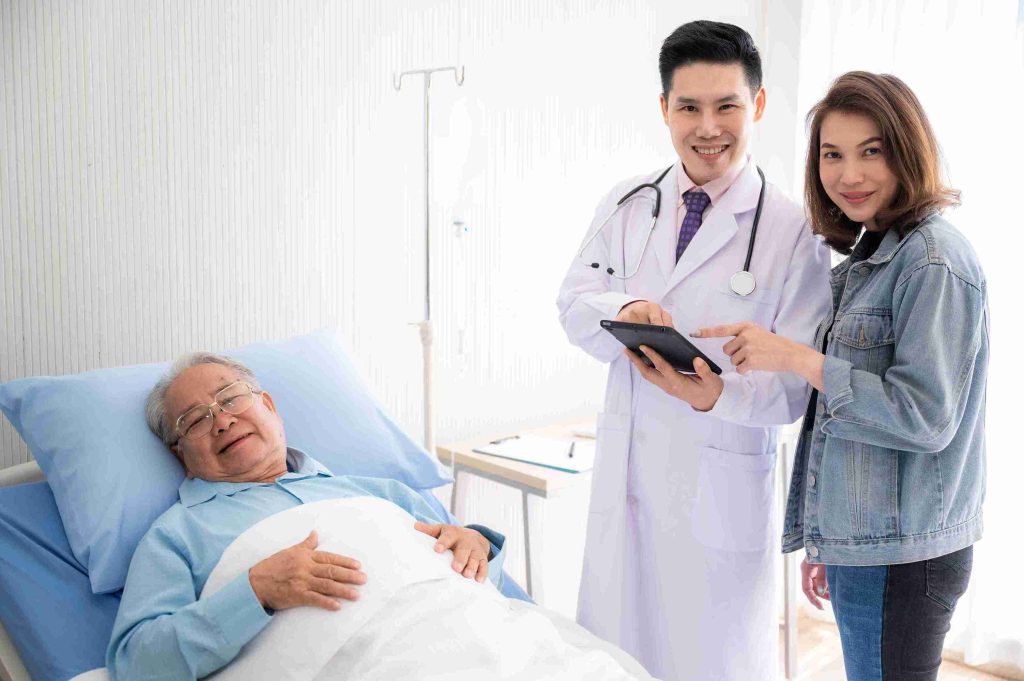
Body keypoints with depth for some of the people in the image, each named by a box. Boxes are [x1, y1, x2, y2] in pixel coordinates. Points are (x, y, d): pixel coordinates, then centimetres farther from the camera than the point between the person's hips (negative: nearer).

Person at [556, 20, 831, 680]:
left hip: (721, 486, -3)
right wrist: (624, 311, -19)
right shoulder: (628, 204, 5)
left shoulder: (794, 231, -9)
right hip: (625, 473, 4)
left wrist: (716, 394, -31)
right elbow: (573, 302, 4)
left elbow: (795, 385, -10)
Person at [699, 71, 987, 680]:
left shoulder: (932, 259, -14)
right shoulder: (869, 257, 14)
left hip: (902, 558, -8)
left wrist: (798, 359, -19)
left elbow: (925, 416, -19)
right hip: (860, 548, 8)